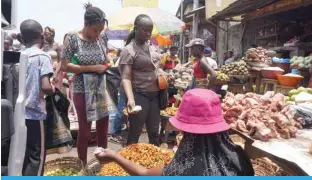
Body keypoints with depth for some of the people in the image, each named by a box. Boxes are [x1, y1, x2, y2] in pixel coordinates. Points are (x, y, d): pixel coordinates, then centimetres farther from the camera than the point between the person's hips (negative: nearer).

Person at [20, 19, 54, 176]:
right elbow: (45, 87, -20)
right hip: (34, 112, -6)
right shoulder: (43, 56, -9)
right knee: (36, 156, 4)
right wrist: (54, 89, 1)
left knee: (24, 154, 17)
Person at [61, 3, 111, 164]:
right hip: (83, 91, -4)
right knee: (84, 132, 8)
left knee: (103, 130, 15)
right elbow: (64, 66, -13)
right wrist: (92, 68, -18)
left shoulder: (102, 37, 0)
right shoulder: (72, 38, -12)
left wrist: (106, 65, -4)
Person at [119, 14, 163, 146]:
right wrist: (130, 98, -35)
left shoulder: (151, 47, 10)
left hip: (155, 94, 7)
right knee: (135, 132, 3)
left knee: (154, 131, 18)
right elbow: (126, 78, -21)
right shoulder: (129, 50, -13)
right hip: (139, 95, -7)